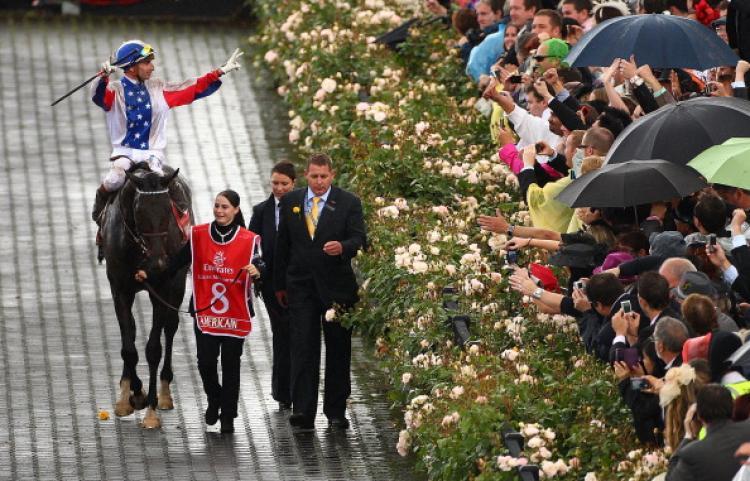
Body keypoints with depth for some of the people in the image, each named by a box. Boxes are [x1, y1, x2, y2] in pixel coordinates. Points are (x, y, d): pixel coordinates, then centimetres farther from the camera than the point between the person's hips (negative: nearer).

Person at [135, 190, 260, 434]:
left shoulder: (249, 240, -3)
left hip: (235, 314, -1)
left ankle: (228, 416, 14)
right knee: (205, 363, -2)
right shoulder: (198, 235, 2)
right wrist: (149, 276, -6)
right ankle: (214, 400, 27)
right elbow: (176, 264, 4)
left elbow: (259, 271, -5)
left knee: (230, 364, 3)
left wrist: (257, 272, -29)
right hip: (204, 313, 1)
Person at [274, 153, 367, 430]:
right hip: (301, 285, 1)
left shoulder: (348, 203, -1)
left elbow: (359, 239, -7)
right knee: (303, 349, -7)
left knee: (338, 350, 6)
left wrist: (342, 247, -30)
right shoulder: (290, 202, 7)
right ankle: (303, 411, -11)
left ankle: (335, 412, 14)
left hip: (336, 285, -1)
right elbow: (282, 244, 12)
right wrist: (279, 284, 12)